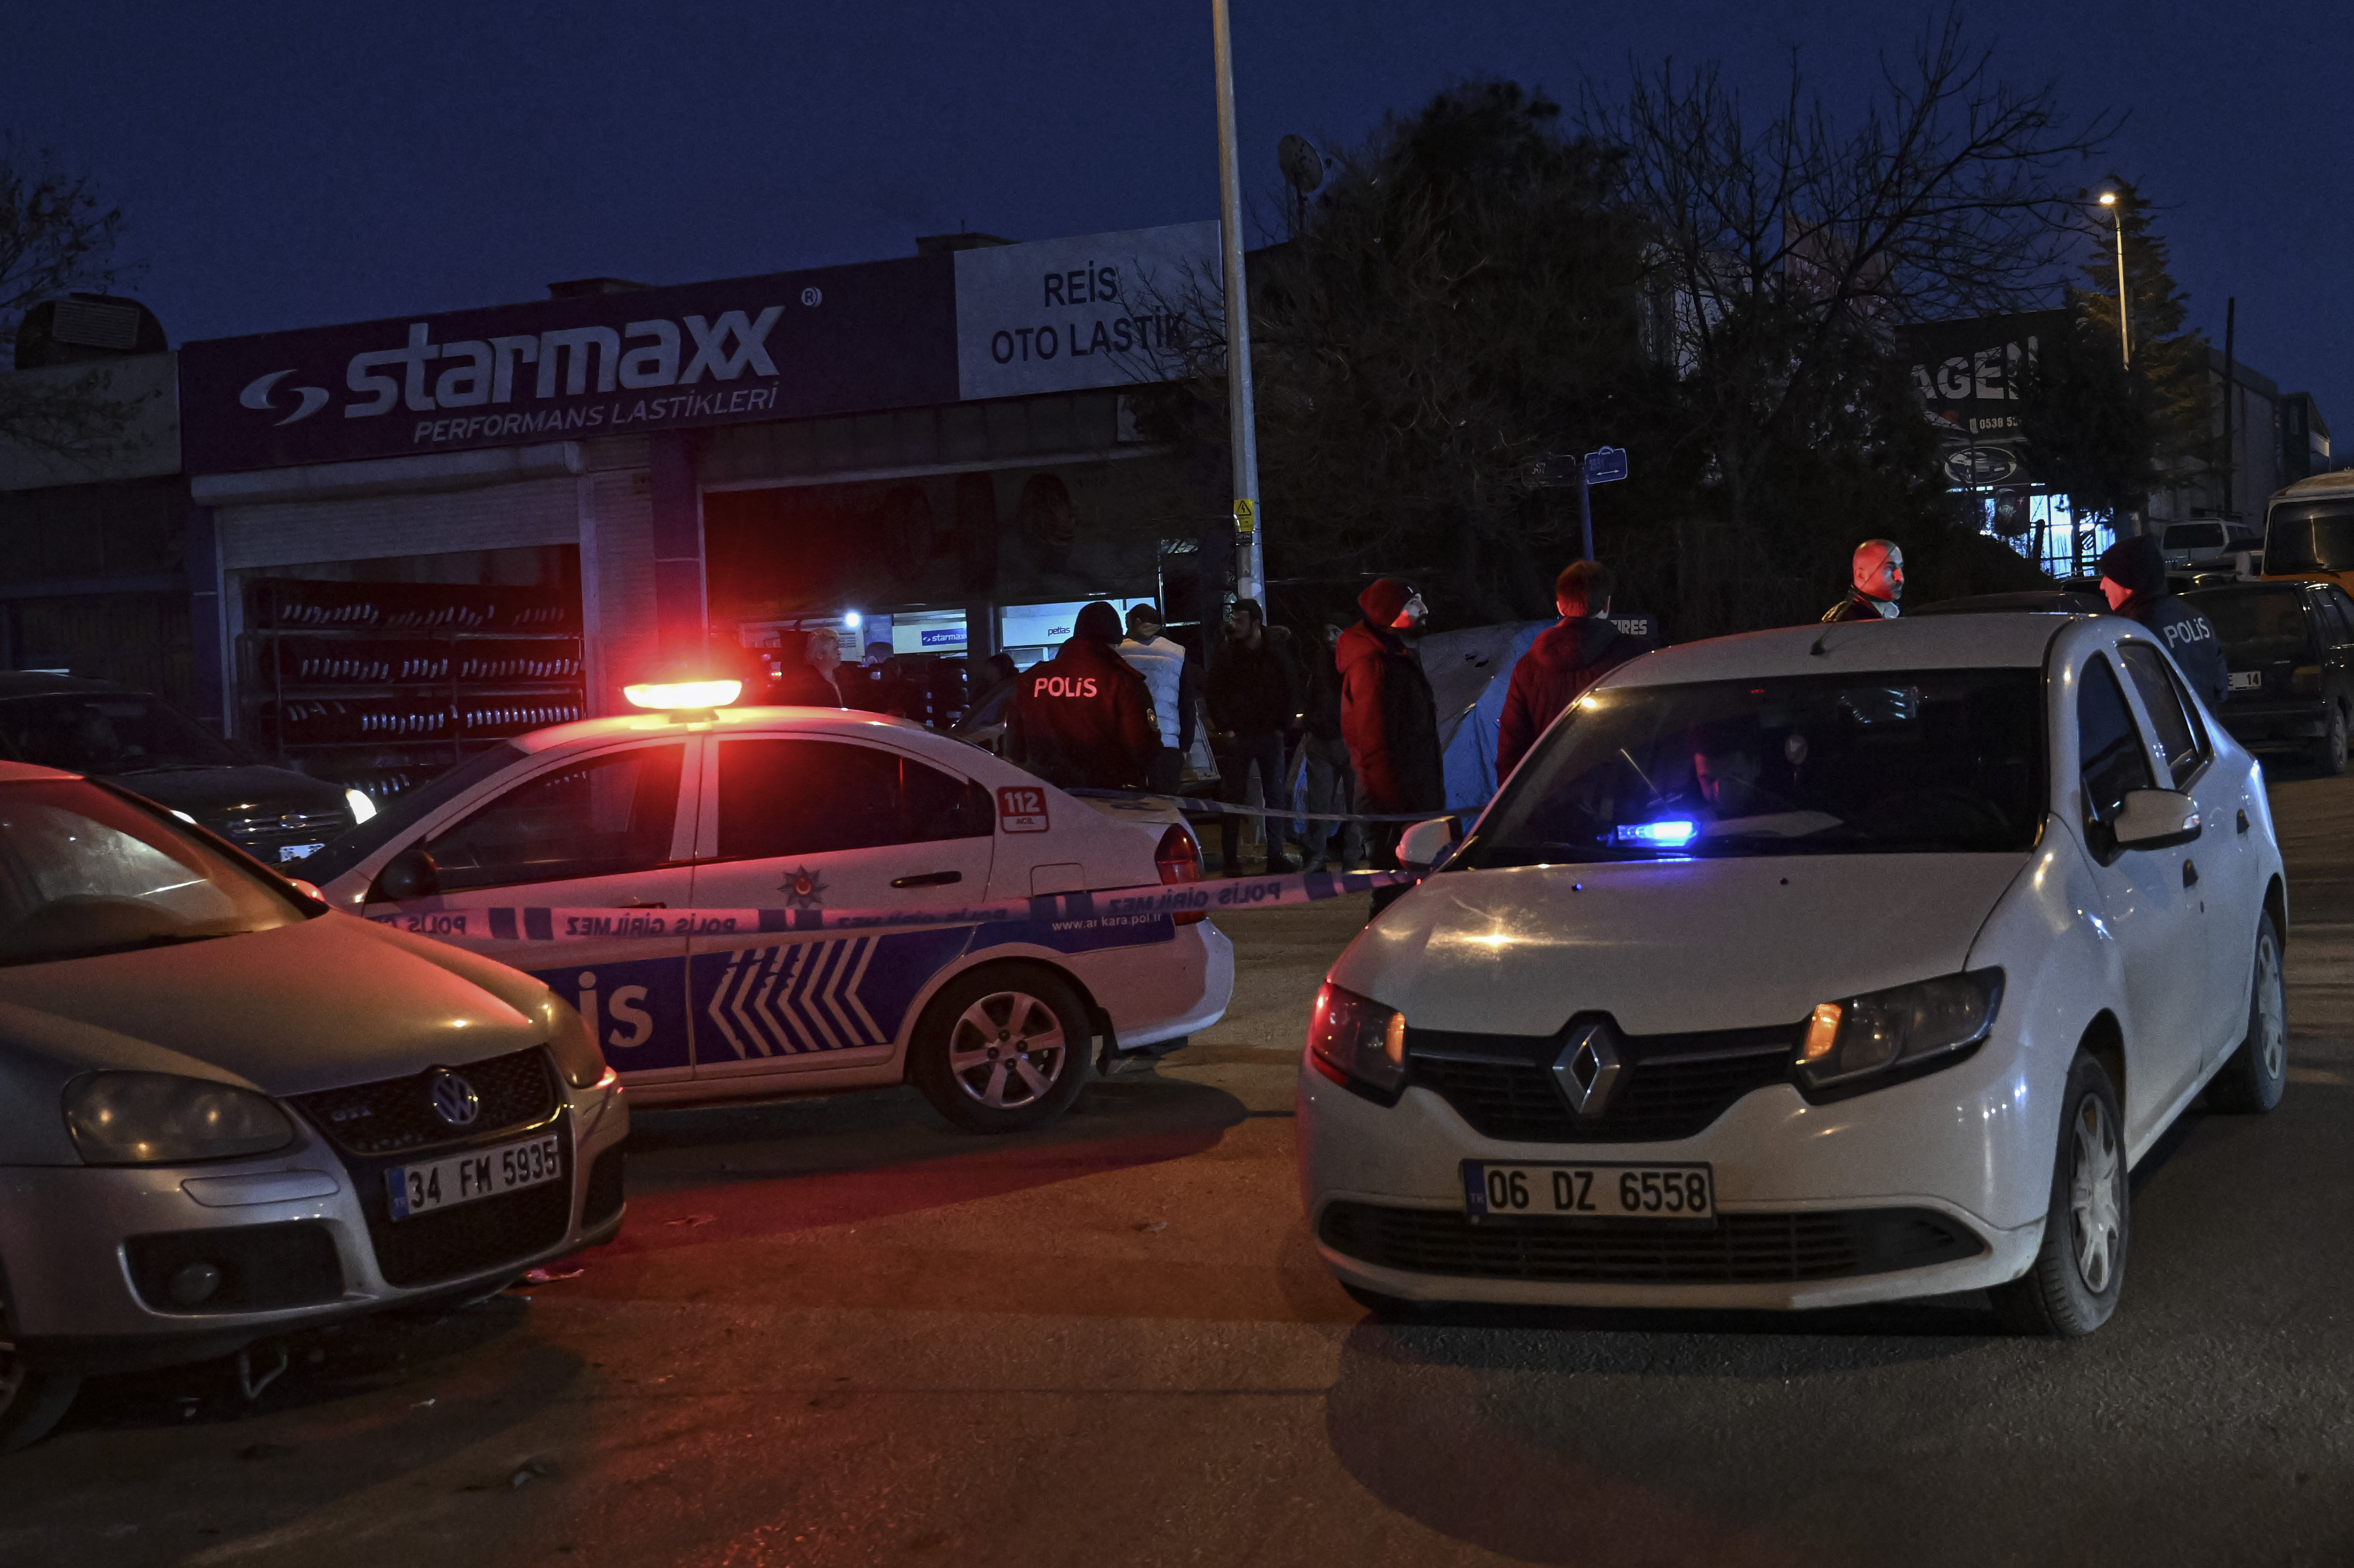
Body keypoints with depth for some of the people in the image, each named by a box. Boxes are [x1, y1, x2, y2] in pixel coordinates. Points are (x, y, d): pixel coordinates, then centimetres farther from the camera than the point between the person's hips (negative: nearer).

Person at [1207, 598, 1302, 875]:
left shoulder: (1276, 655, 4)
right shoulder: (1225, 656, 1)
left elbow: (1291, 692, 10)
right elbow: (1215, 695, 3)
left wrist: (1283, 725, 1)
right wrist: (1225, 728, -6)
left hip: (1270, 735, 1)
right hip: (1237, 736, -1)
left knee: (1276, 797, 2)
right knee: (1232, 797, 0)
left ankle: (1276, 856, 8)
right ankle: (1230, 858, 5)